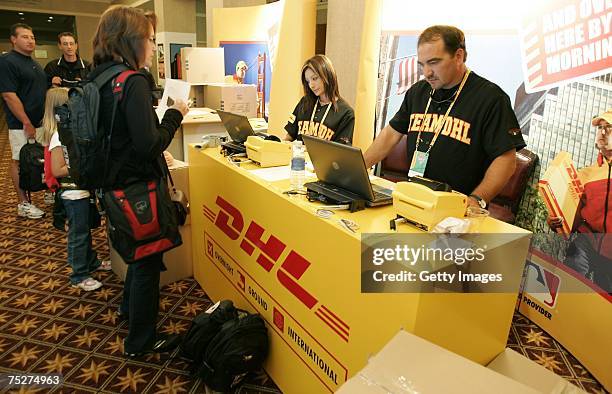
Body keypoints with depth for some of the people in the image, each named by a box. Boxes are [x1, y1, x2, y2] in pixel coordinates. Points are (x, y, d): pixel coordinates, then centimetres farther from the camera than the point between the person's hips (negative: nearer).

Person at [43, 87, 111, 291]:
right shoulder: (58, 137, -21)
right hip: (73, 193, -9)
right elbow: (57, 170, -24)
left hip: (83, 190, 9)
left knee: (85, 229, 23)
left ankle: (91, 262, 40)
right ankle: (79, 276, 17)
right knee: (78, 234, 3)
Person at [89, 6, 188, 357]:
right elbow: (150, 145, -26)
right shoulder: (134, 82, -22)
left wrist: (165, 116, 10)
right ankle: (141, 340, 26)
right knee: (148, 260, 8)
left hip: (116, 181, 9)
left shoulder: (99, 78, 5)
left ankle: (130, 306, 52)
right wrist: (175, 114, -13)